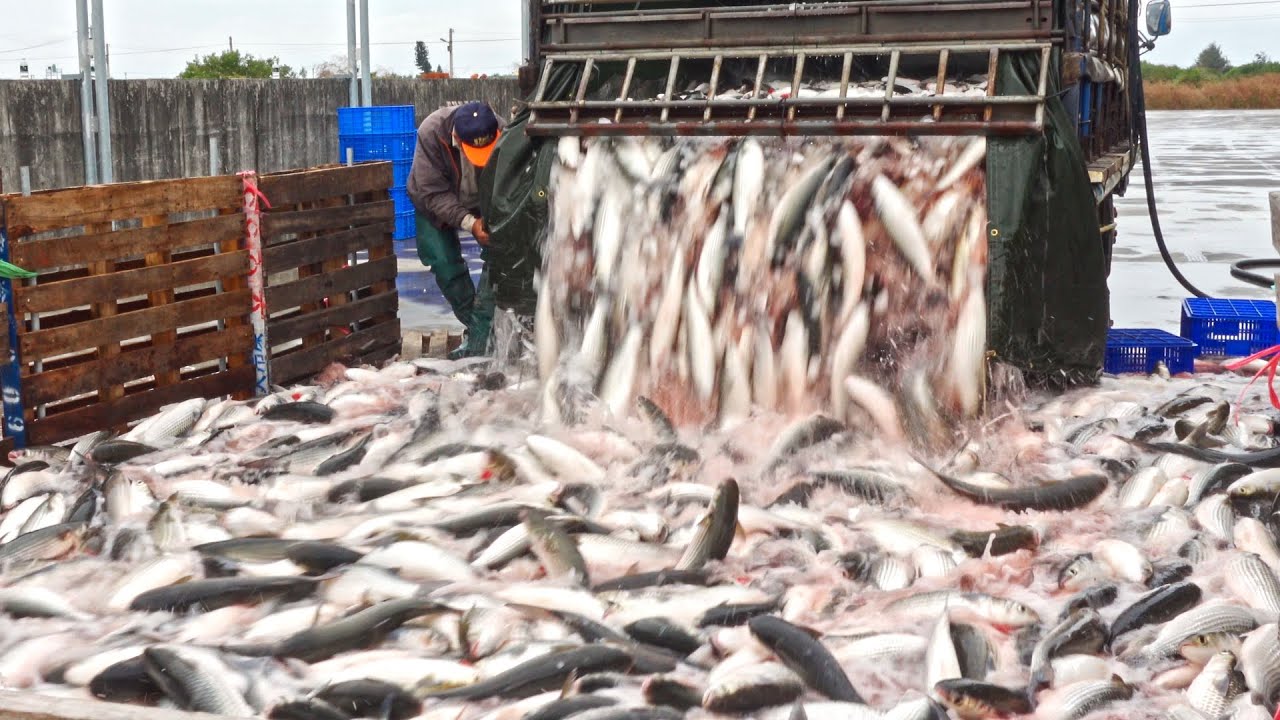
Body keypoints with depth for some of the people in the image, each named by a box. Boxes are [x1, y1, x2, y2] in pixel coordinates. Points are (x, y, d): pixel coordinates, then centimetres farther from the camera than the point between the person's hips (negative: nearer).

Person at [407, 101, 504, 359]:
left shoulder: (502, 135, -32)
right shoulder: (431, 132, -36)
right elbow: (432, 193, -32)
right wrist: (468, 222, -42)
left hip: (482, 204, 1)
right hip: (435, 203, -1)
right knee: (445, 263, -9)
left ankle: (479, 338, -13)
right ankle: (476, 327, 8)